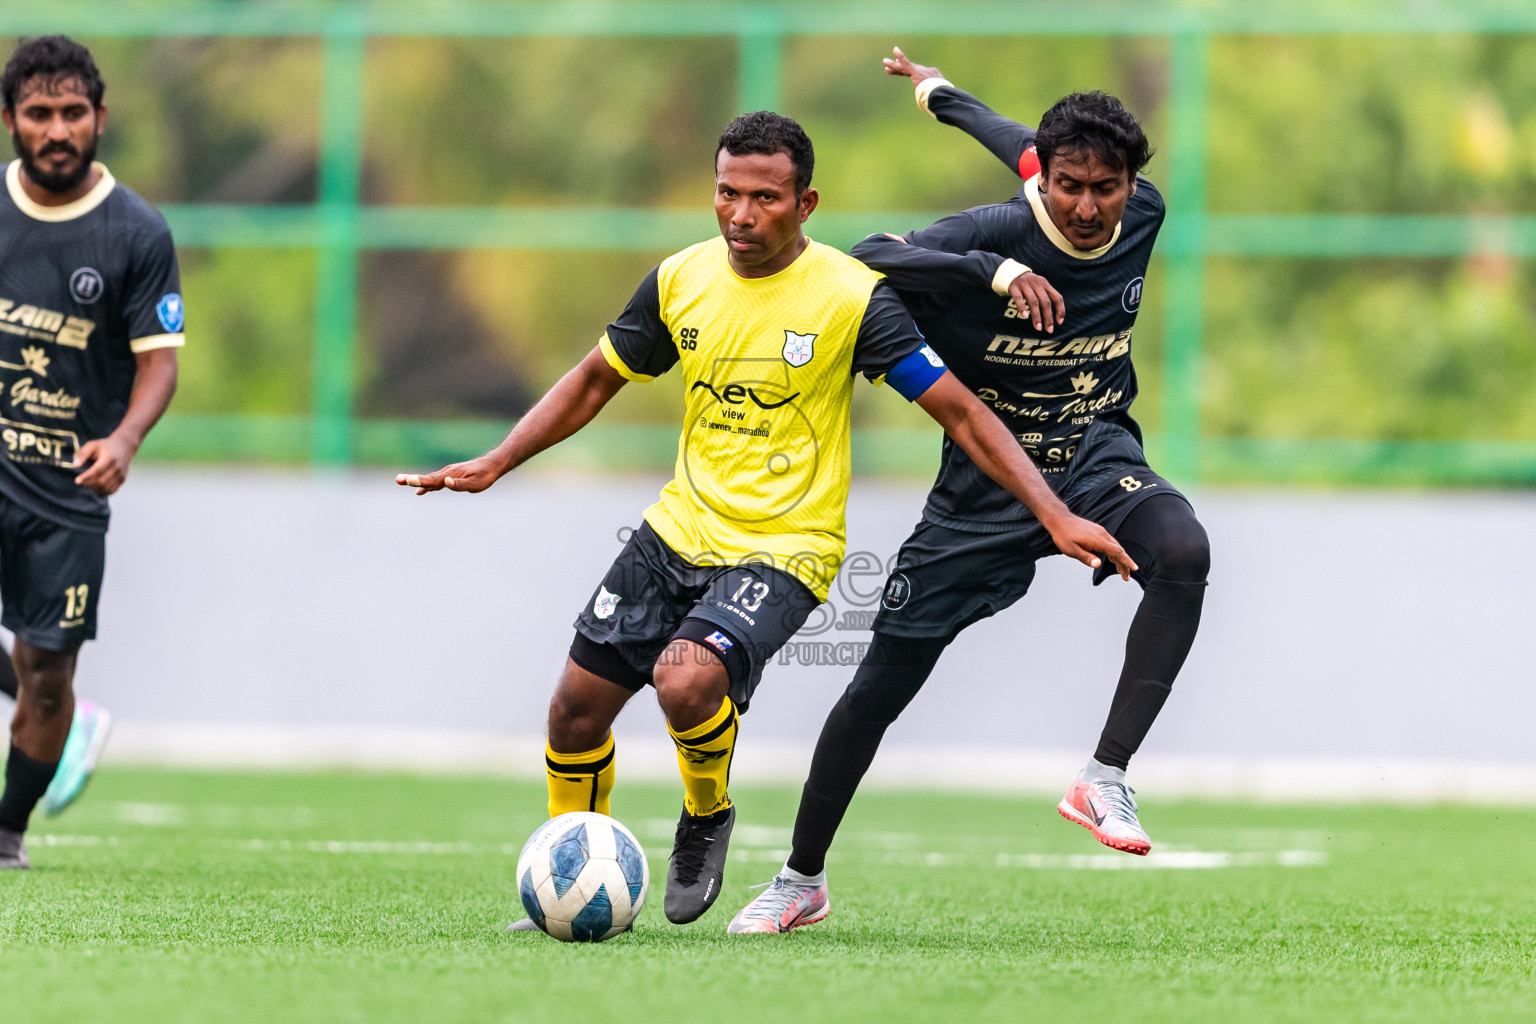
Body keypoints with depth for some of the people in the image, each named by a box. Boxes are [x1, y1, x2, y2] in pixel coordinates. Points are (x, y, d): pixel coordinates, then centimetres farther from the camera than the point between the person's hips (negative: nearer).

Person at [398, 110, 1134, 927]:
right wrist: (495, 464, 6)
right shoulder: (680, 280, 0)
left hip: (784, 547, -5)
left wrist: (1056, 516, -18)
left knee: (685, 681, -30)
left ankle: (707, 817, 2)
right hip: (679, 528, 5)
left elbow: (962, 413, -11)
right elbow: (596, 381, 16)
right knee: (577, 705, 3)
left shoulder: (853, 298, -13)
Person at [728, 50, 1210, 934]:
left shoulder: (1144, 218, -9)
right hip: (982, 489, -2)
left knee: (1184, 550, -33)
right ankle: (803, 879, 21)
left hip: (1093, 461, 2)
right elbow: (868, 258, -36)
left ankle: (1107, 777, -28)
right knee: (881, 685, 1)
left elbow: (1023, 144, 10)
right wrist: (995, 272, -45)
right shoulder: (998, 232, -21)